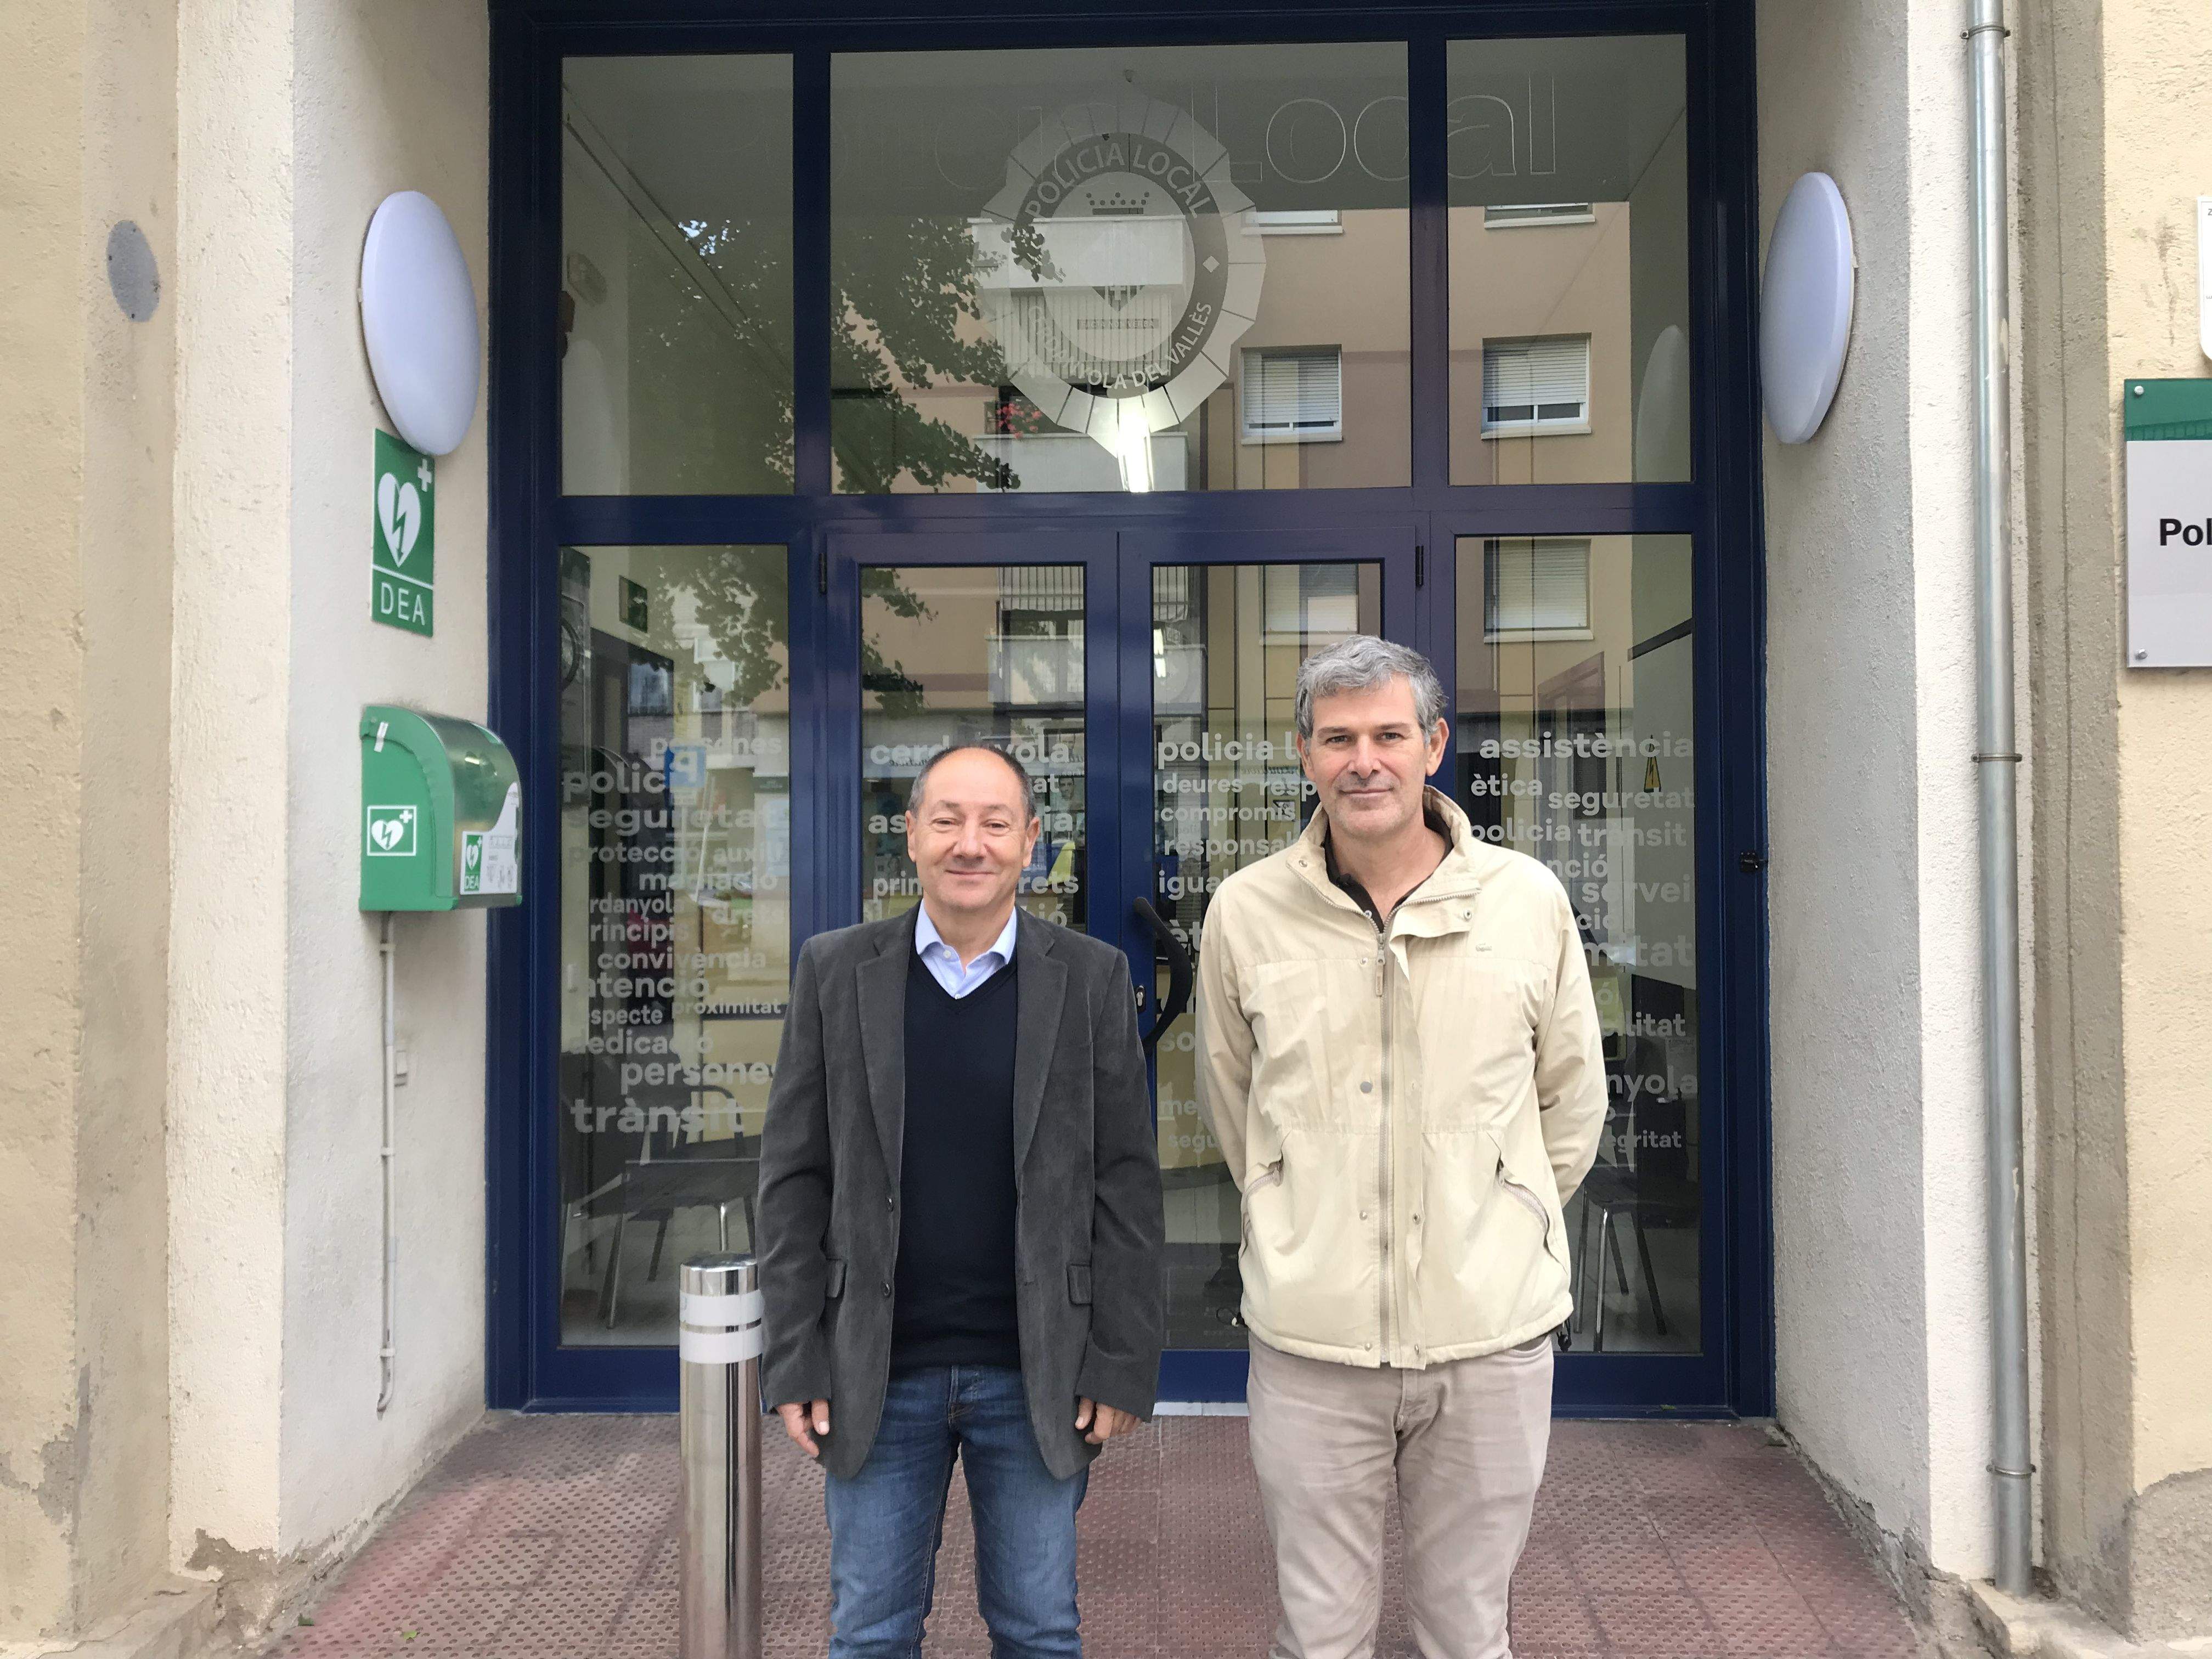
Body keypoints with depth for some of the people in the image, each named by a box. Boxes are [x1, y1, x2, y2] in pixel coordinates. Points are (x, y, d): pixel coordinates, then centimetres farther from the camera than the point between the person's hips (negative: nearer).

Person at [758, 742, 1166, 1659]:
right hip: (874, 1375, 1)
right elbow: (794, 1177, 1)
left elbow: (1125, 1183, -1)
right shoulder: (836, 971, 0)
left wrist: (1122, 1362, -4)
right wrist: (794, 1359, -2)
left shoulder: (1092, 978, -2)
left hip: (1036, 1376, 0)